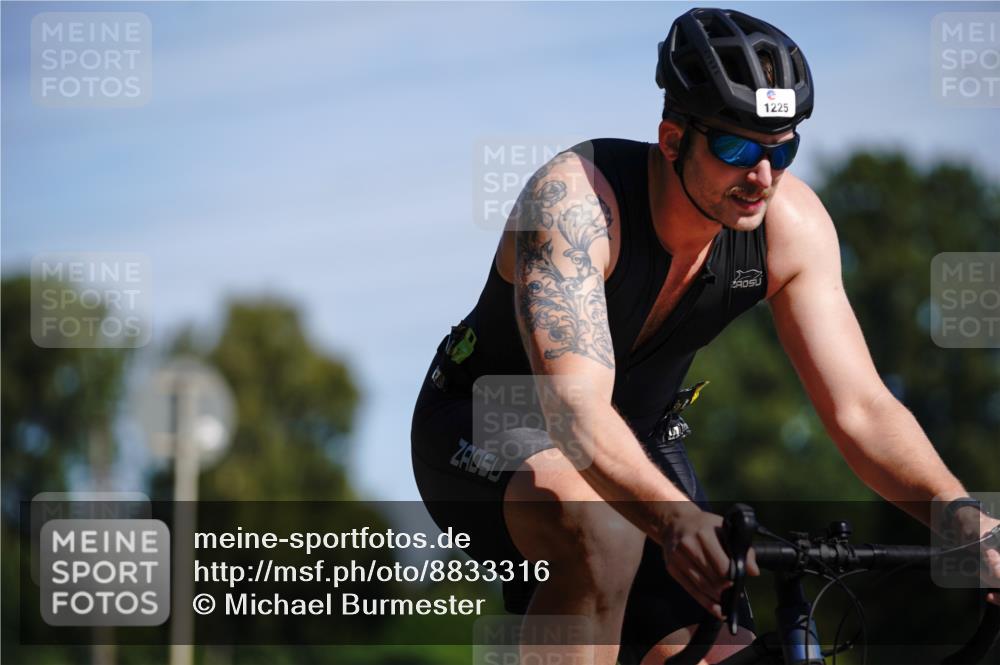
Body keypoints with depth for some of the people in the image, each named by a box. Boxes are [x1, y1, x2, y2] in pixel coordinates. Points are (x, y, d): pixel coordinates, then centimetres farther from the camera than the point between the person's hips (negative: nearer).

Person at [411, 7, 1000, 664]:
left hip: (638, 438, 6)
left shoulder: (792, 221, -17)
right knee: (600, 531, -39)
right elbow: (577, 409, -45)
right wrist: (677, 521, -63)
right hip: (489, 425, -6)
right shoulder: (575, 197, -33)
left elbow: (861, 408, -17)